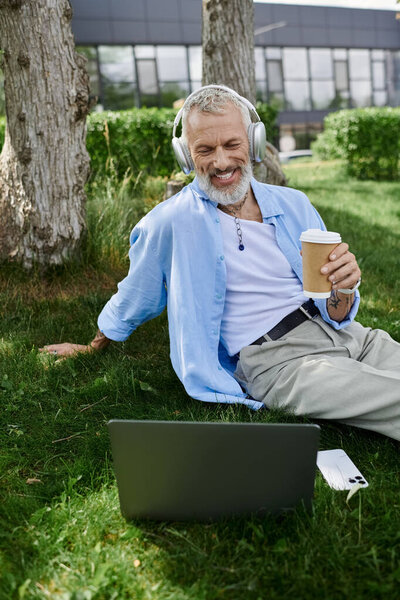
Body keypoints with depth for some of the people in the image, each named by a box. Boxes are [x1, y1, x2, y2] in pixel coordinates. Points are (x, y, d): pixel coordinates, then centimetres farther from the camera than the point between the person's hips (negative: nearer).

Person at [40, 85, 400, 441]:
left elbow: (336, 316, 7)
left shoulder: (294, 205, 7)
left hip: (347, 335, 5)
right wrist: (90, 348, 28)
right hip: (275, 360, -5)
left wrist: (343, 288, -16)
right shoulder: (170, 223, -4)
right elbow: (132, 300, 15)